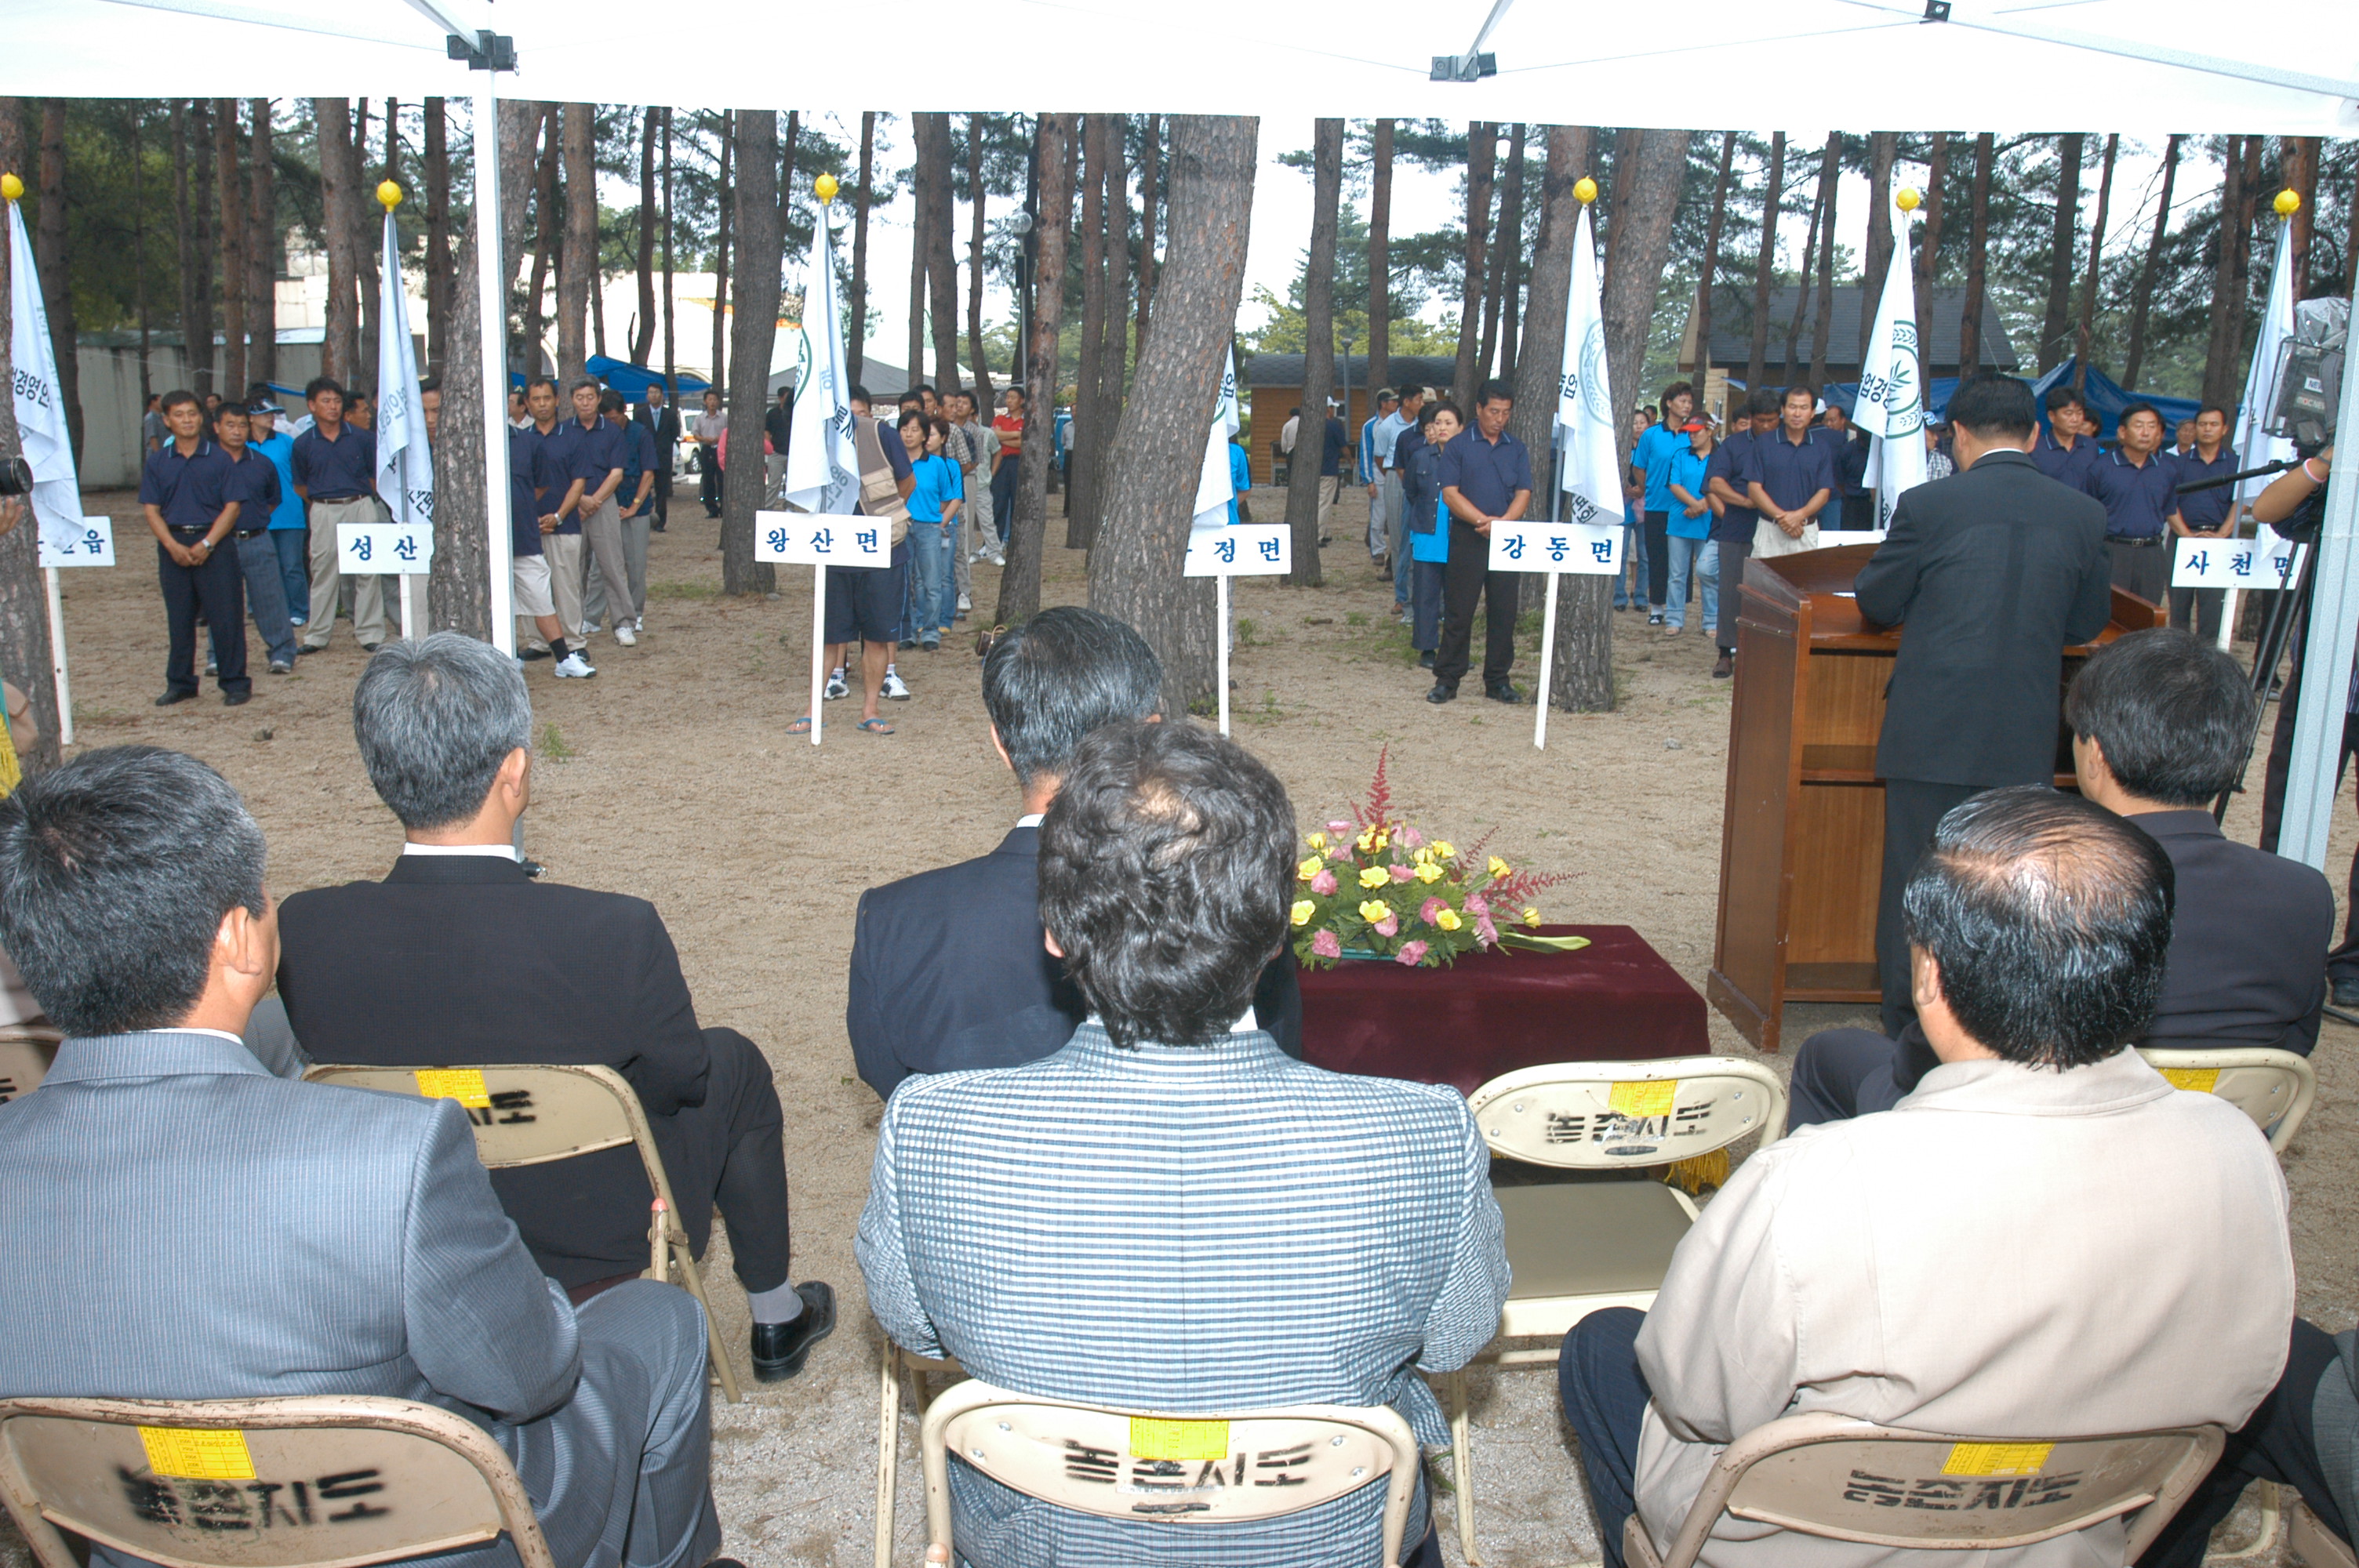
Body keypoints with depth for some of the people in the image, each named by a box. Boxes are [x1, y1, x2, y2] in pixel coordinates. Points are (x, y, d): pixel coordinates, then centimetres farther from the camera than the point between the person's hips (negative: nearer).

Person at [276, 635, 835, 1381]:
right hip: (600, 1252, -3)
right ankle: (777, 1320, 41)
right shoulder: (617, 933, -33)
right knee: (734, 1066, 23)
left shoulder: (302, 930, -22)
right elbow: (679, 1080, -13)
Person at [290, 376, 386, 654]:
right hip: (324, 512, 0)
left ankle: (370, 634, 7)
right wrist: (320, 503, 7)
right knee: (323, 573, 5)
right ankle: (316, 636, 13)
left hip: (361, 506, 0)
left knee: (368, 571, 0)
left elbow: (376, 475, 10)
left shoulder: (361, 437, 2)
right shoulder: (303, 444, 3)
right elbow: (300, 485, 12)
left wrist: (361, 500, 6)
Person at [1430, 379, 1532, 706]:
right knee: (1458, 612, -1)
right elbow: (1450, 493, -6)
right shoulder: (1458, 447, 2)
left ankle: (1498, 681, 13)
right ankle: (1447, 679, 7)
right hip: (1467, 540, -3)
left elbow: (1524, 492, 5)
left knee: (1504, 612, 5)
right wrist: (1483, 521, -17)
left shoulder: (1517, 450, 12)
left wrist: (1504, 521, -14)